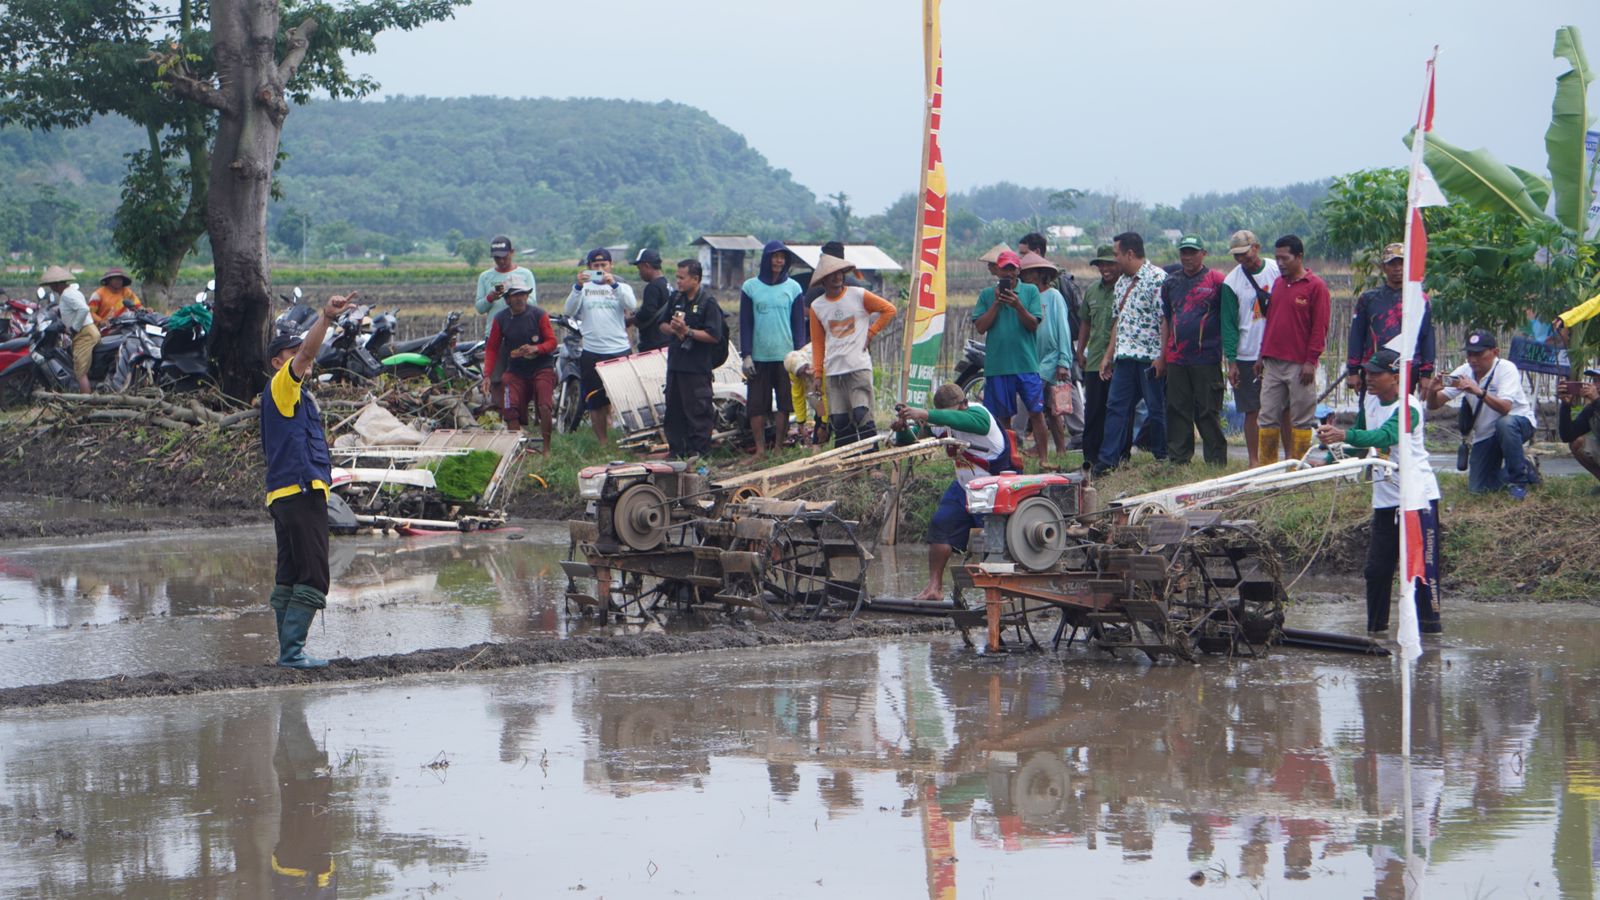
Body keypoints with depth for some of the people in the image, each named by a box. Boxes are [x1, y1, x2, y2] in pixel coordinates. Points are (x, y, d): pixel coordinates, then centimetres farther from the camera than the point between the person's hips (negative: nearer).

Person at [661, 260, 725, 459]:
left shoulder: (707, 303, -9)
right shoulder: (676, 299, 13)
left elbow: (714, 336, -15)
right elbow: (661, 325, 18)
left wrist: (687, 331, -20)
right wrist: (672, 329, -4)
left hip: (697, 367, -8)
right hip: (675, 364, 8)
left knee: (698, 412, -6)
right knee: (673, 409, 11)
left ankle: (698, 452, -2)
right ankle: (676, 451, 19)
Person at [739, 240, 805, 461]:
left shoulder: (793, 288, 6)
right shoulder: (750, 287, 5)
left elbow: (799, 324, 8)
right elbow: (745, 324, 5)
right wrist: (746, 355, -3)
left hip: (786, 356, 0)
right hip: (759, 357, 0)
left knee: (784, 405, 1)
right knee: (757, 405, -2)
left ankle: (779, 448, 9)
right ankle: (760, 450, 3)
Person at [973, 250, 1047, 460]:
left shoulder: (1030, 291, 5)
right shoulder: (987, 294, 8)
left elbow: (1033, 324, -2)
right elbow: (980, 327, 1)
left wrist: (1018, 305, -18)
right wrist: (996, 303, -9)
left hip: (1027, 363, -1)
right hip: (997, 364, 1)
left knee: (1036, 411, -6)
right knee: (1003, 415, 6)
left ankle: (1042, 458, -2)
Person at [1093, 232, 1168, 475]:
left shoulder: (1157, 279, -10)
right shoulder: (1122, 282, 17)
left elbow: (1165, 320, -14)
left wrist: (1162, 357, -18)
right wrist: (1108, 355, 17)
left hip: (1150, 357, -8)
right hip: (1124, 356, 8)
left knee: (1157, 409, 0)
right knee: (1115, 407, 4)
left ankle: (1163, 460, 8)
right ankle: (1107, 460, 4)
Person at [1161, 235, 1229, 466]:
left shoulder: (1216, 281, -1)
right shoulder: (1171, 283, 13)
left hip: (1207, 358, -5)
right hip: (1177, 358, 5)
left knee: (1208, 411, -2)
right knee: (1177, 410, 6)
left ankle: (1216, 461, 3)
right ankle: (1178, 460, 11)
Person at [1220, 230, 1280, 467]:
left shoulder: (1277, 270, 1)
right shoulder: (1231, 282, -1)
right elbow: (1229, 324, -2)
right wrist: (1231, 361, -8)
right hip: (1248, 356, 0)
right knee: (1252, 411, 2)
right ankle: (1254, 461, 9)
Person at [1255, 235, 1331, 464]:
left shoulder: (1316, 286, -5)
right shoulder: (1278, 283, 14)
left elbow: (1320, 327, -8)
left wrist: (1311, 361, -12)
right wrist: (1263, 355, 17)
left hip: (1300, 365, -6)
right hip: (1272, 363, 6)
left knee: (1301, 419, 0)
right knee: (1268, 417, 5)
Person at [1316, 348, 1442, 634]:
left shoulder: (1409, 407, -18)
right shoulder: (1370, 400, 7)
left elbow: (1386, 436, -36)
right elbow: (1361, 436, 22)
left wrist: (1344, 435, -49)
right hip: (1384, 499, 7)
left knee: (1423, 565, -8)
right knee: (1376, 568, 6)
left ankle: (1429, 624, 0)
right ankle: (1375, 628, 14)